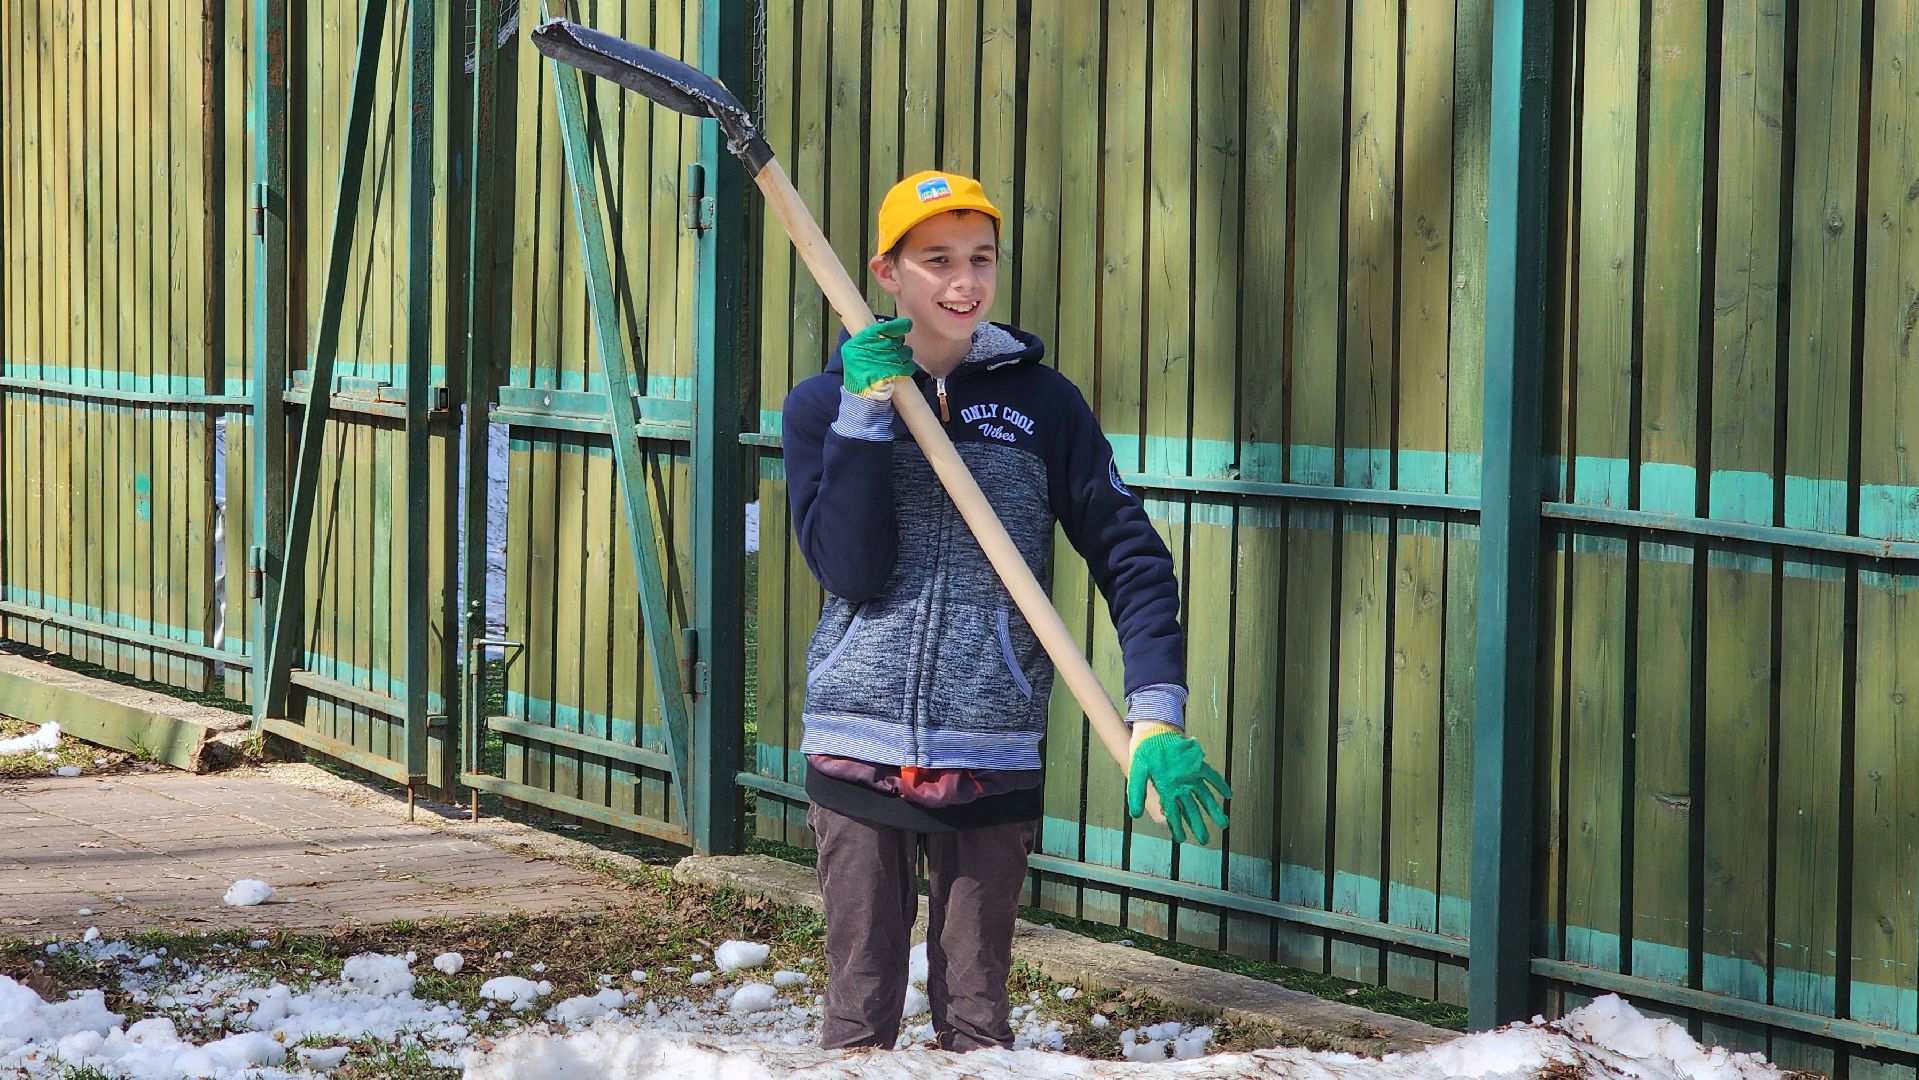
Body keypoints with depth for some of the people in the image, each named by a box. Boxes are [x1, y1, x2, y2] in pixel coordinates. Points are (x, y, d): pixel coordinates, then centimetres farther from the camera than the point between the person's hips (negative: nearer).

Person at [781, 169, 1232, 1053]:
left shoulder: (1041, 402, 3)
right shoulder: (825, 403, 3)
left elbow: (1130, 556, -1)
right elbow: (850, 570, -8)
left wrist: (1157, 714, -13)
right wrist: (869, 412, -13)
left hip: (992, 757, 0)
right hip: (858, 746, 0)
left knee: (976, 1012, 6)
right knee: (859, 1005, 4)